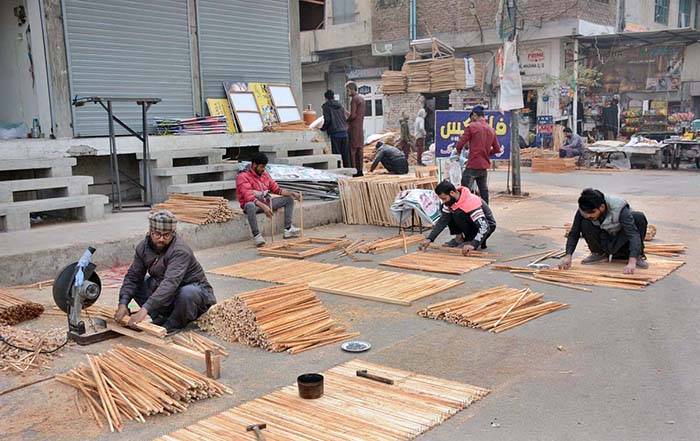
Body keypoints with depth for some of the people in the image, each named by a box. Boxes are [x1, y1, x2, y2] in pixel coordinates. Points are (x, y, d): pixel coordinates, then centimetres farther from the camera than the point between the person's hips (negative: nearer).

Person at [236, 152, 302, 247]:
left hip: (266, 202, 8)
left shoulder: (264, 174, 10)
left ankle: (288, 229, -5)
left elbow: (276, 189, 13)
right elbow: (248, 197, -25)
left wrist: (292, 193, -1)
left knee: (289, 199, 4)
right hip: (253, 203, -7)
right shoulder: (243, 177, -12)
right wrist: (263, 206, -39)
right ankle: (256, 235, -35)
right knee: (250, 206, -44)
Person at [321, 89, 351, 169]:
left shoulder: (326, 106, -1)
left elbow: (327, 120, -10)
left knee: (336, 154, -3)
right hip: (344, 132, 5)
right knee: (346, 154, 8)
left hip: (335, 133, -5)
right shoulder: (340, 105, 15)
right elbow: (345, 118, 16)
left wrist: (323, 128, 4)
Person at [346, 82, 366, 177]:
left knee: (352, 149, -7)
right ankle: (360, 170, 9)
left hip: (353, 127, -9)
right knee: (359, 149, 8)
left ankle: (353, 170, -10)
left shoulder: (354, 99, -12)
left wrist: (346, 121, -2)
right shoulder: (361, 98, 16)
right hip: (360, 127, 9)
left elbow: (352, 115, -18)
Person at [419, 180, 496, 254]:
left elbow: (484, 227, -40)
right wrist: (429, 239, -18)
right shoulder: (450, 201, -11)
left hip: (488, 225, -8)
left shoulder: (471, 202, -34)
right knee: (444, 210, -6)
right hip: (472, 223, 8)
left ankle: (471, 241, -14)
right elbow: (442, 221, -8)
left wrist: (473, 245, -52)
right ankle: (459, 238, 0)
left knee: (459, 214, -31)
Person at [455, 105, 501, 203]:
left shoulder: (471, 126, -7)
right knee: (484, 192, 13)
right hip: (484, 166, 6)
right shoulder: (491, 130, 11)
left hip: (472, 166, -6)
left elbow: (460, 144, -10)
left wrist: (458, 152, 10)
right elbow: (497, 149, 14)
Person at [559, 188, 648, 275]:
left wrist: (632, 262, -52)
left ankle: (638, 256, -8)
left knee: (639, 217, -30)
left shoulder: (618, 209, -31)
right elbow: (574, 234, -13)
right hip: (605, 244, 2)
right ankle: (599, 253, 2)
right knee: (585, 224, -27)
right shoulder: (583, 210, -21)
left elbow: (633, 234, -38)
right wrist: (568, 256, -29)